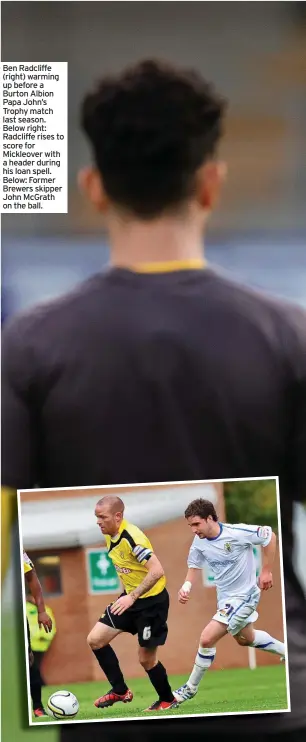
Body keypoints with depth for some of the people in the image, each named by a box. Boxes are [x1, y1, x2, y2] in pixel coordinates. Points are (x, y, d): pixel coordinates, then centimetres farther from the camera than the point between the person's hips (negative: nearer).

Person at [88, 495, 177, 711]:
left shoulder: (132, 538, -27)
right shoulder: (109, 536, 0)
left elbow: (157, 571, -33)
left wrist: (133, 597, -35)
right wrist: (128, 596, 18)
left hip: (152, 601, -9)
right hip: (130, 597, 9)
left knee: (146, 659, 0)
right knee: (95, 639, 2)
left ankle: (168, 700, 24)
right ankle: (120, 691, 13)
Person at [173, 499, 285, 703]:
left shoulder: (237, 533, -28)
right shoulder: (199, 543, -10)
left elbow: (270, 536, -14)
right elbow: (194, 566, 6)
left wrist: (266, 571, -12)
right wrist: (187, 585, -15)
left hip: (244, 596, -8)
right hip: (225, 597, 8)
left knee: (207, 639, -16)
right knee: (245, 639, 28)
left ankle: (190, 688, 3)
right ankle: (285, 651, 51)